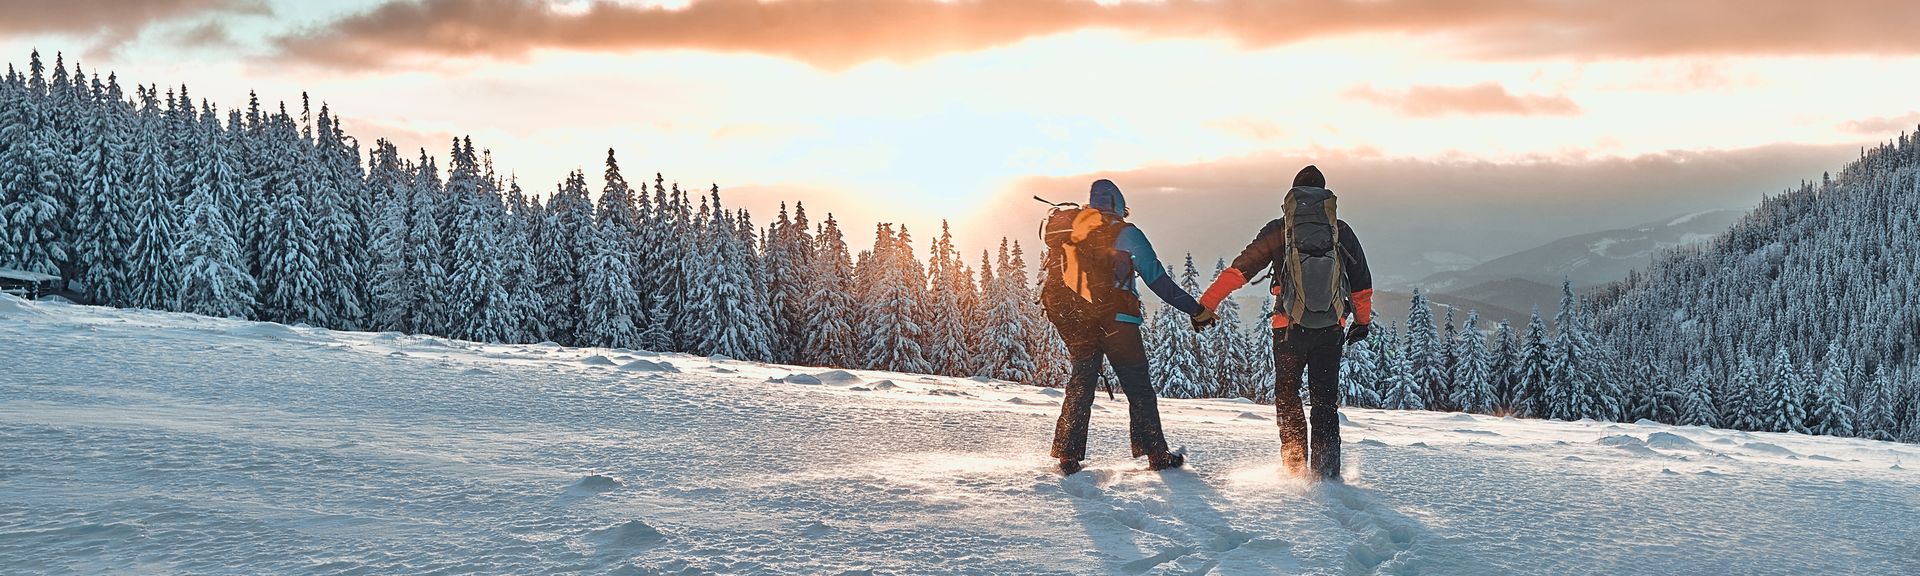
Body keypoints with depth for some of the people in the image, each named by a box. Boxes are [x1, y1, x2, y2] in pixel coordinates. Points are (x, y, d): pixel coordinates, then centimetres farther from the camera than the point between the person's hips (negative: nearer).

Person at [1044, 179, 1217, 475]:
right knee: (1138, 387, 5)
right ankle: (1156, 454, 6)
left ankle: (1068, 455, 4)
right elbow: (1159, 281, -6)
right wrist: (1196, 310, -1)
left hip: (1074, 323, 4)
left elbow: (1054, 277, 13)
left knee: (1080, 384, 13)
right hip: (1116, 321, -4)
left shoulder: (1067, 231, 8)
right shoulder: (1126, 234, -5)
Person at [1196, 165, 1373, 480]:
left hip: (1289, 328, -2)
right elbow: (1362, 282, 14)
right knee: (1325, 400, 11)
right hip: (1331, 329, 2)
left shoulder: (1279, 230, -2)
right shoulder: (1342, 231, 5)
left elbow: (1239, 269, -3)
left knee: (1286, 395, 13)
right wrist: (1363, 320, 28)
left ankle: (1296, 464, 3)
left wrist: (1206, 303, 0)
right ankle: (1326, 471, 5)